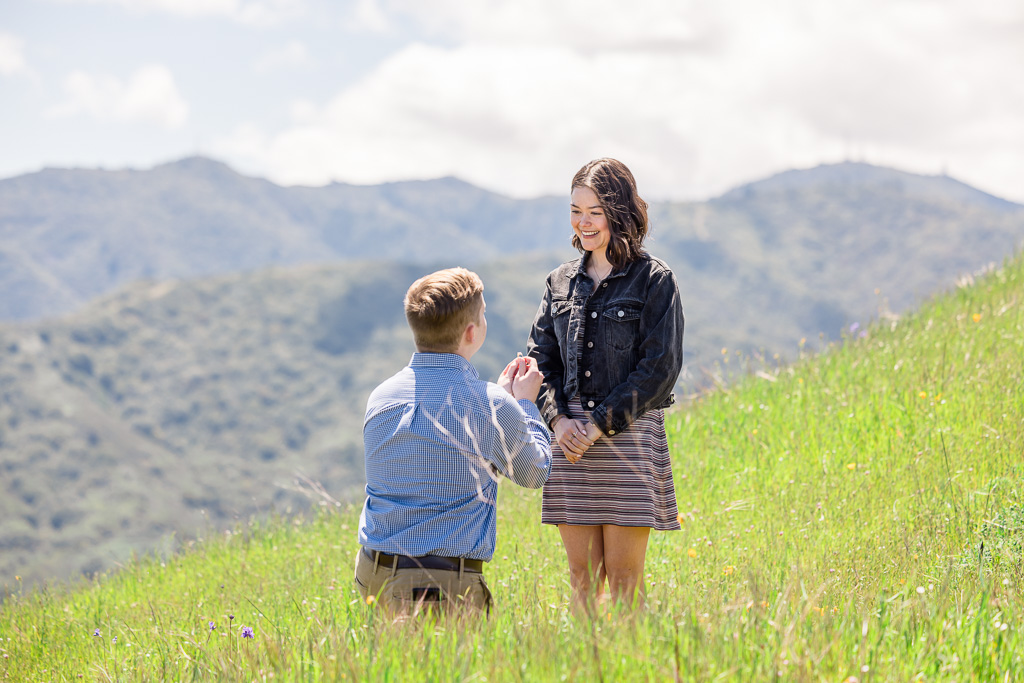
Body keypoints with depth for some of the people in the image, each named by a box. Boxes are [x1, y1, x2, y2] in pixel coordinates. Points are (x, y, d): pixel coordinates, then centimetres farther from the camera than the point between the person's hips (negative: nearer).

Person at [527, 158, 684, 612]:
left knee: (623, 578, -3)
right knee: (581, 575, 5)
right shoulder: (561, 282, 12)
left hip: (630, 435, -4)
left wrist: (600, 425, -12)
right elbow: (540, 358, 13)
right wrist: (559, 419, -5)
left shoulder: (654, 280, -2)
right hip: (571, 439, 4)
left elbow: (659, 366, -8)